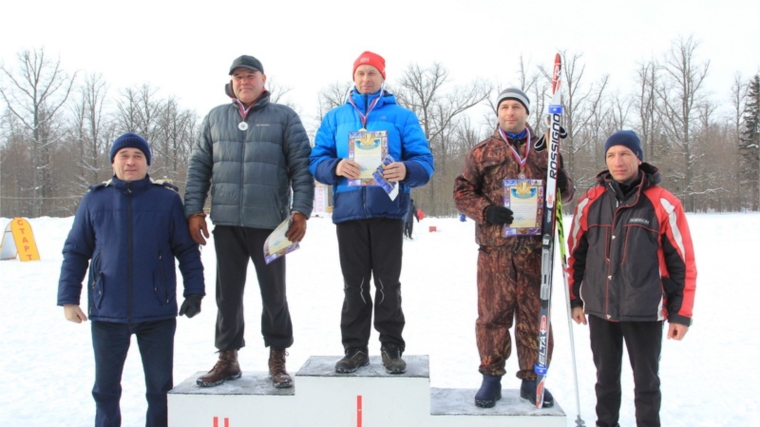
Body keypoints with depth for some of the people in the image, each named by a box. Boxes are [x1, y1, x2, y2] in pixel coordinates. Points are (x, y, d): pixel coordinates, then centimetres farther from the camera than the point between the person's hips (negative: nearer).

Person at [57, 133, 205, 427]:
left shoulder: (167, 199, 0)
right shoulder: (94, 200, 4)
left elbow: (187, 250, 2)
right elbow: (75, 252, 7)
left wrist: (193, 292, -3)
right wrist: (68, 298, 2)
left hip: (157, 313, -1)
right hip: (107, 312, 2)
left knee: (160, 387, 10)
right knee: (105, 388, 14)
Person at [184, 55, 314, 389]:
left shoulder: (284, 117, 5)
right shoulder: (215, 118, 14)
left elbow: (301, 167, 0)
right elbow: (198, 167, 12)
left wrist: (301, 211, -9)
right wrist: (194, 210, 3)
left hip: (269, 223, -3)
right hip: (226, 223, 3)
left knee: (274, 293, 5)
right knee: (227, 293, 9)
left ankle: (278, 359, 18)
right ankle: (227, 358, 21)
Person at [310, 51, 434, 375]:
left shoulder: (402, 116, 10)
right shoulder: (335, 117, 16)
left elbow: (424, 161, 3)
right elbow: (317, 159, 9)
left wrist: (406, 170, -20)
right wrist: (336, 167, -14)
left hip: (388, 210, -2)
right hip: (349, 210, 2)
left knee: (388, 284, 1)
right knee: (354, 285, 6)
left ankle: (391, 347, 12)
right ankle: (355, 348, 15)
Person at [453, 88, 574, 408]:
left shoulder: (545, 151, 13)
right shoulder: (482, 152, 10)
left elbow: (566, 194, 14)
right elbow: (462, 192, 5)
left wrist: (561, 182, -10)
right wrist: (486, 211, -12)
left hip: (535, 247, 1)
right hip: (495, 248, -1)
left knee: (534, 314, 5)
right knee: (493, 313, 4)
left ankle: (531, 379, 18)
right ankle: (491, 378, 17)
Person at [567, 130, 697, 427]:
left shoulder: (664, 204, -7)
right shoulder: (590, 203, 2)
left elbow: (683, 262, -4)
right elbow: (575, 254, 11)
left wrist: (681, 314, -4)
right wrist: (575, 300, 12)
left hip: (645, 312, -3)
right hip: (599, 310, 3)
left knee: (646, 381, 9)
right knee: (606, 378, 17)